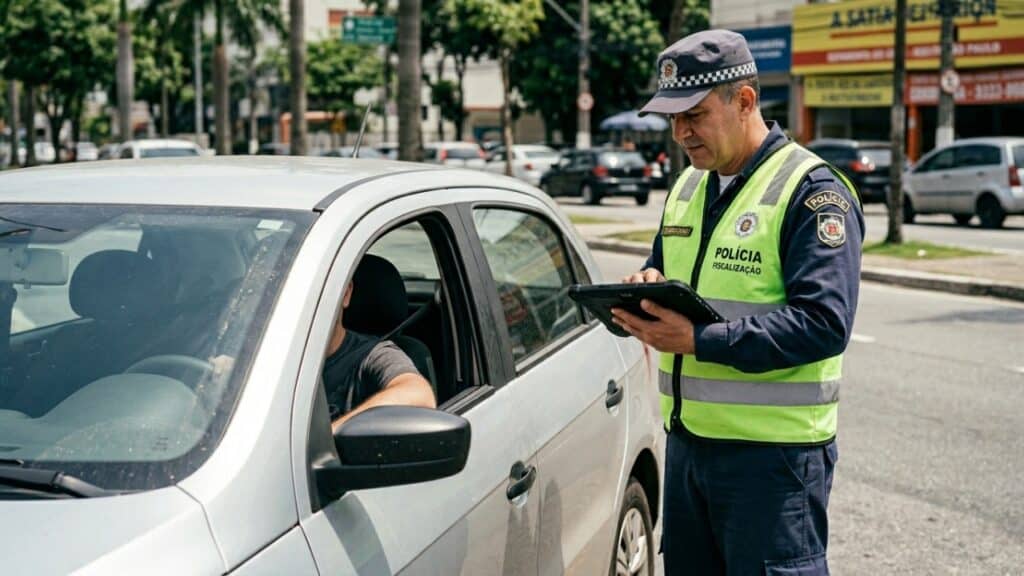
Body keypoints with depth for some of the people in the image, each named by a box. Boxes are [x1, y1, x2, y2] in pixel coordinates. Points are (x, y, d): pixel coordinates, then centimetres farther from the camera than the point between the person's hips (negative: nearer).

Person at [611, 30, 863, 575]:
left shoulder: (811, 191, -11)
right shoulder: (687, 187, 14)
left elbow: (824, 323, -21)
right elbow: (661, 269, 24)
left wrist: (700, 340, -26)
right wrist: (647, 286, -1)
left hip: (773, 450, -8)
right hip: (687, 437, 8)